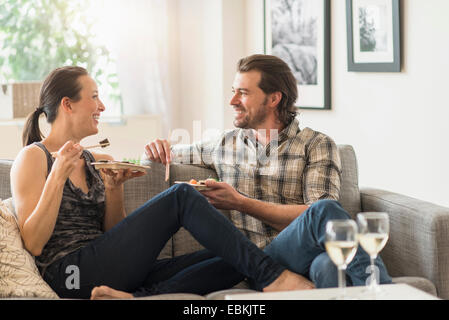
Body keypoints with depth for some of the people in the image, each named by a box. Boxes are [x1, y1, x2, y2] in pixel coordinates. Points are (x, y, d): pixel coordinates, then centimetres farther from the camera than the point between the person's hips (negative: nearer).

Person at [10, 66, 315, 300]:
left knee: (233, 261, -11)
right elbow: (33, 243, -8)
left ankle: (134, 297, -31)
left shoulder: (97, 162, 21)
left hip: (111, 271, 8)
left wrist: (113, 188, 3)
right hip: (70, 273, -7)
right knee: (181, 196, -20)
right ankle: (271, 275, -23)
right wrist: (58, 175, -15)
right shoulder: (33, 158, 2)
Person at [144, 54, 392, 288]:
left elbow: (314, 215, -4)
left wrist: (240, 203, -6)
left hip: (305, 256, -1)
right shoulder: (225, 144, 21)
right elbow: (171, 155, 36)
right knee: (325, 211, -33)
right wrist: (158, 149, 10)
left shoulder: (317, 145, 9)